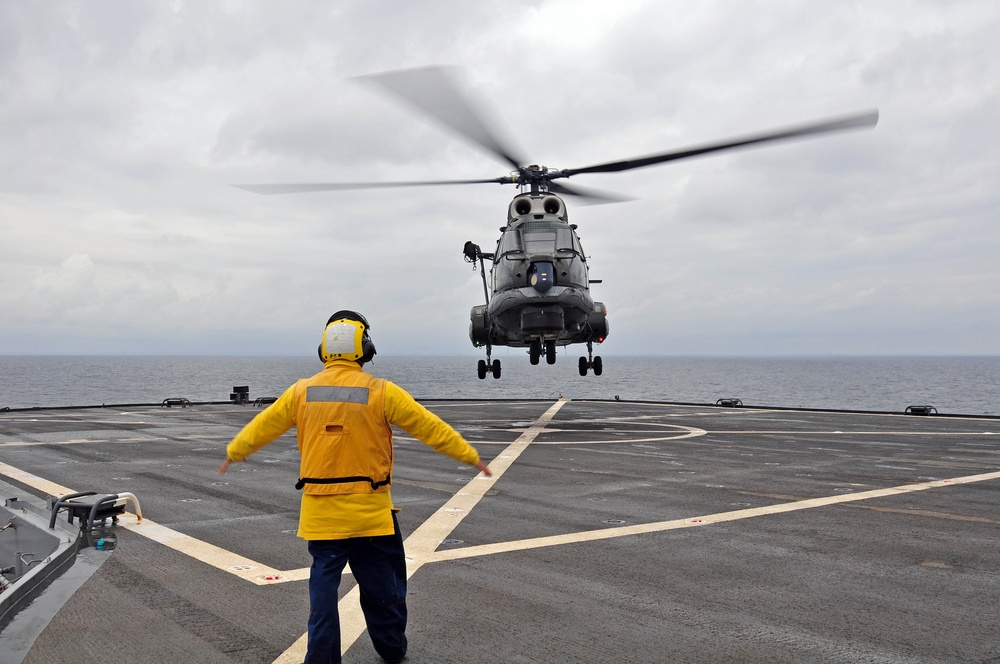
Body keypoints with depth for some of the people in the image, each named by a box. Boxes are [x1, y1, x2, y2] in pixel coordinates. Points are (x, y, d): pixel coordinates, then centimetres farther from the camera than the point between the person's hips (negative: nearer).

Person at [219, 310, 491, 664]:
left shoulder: (302, 392, 0)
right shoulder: (380, 392, -10)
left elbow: (263, 426, 14)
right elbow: (429, 426, -5)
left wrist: (234, 451, 33)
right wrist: (470, 455, 6)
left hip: (320, 511, 2)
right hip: (370, 510, -2)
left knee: (324, 582, 12)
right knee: (381, 585, 14)